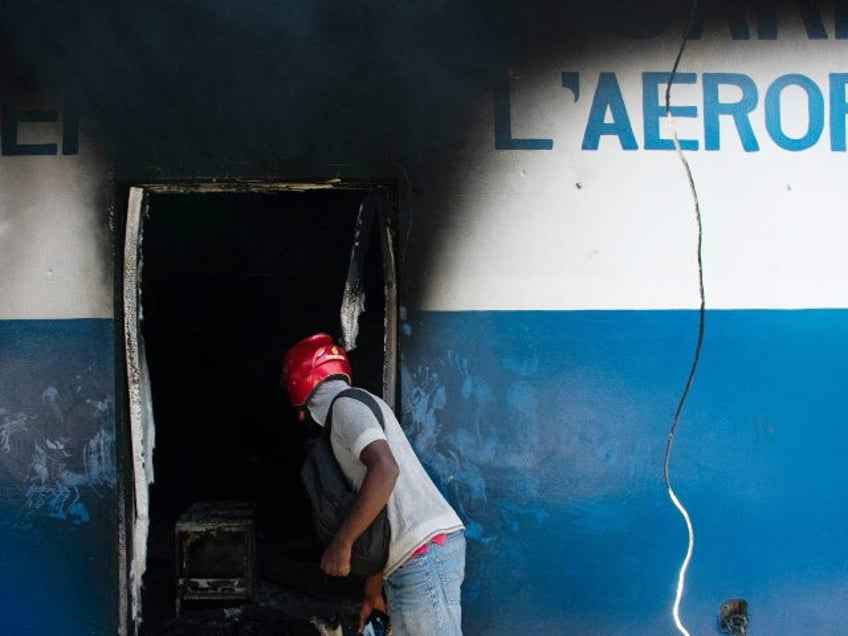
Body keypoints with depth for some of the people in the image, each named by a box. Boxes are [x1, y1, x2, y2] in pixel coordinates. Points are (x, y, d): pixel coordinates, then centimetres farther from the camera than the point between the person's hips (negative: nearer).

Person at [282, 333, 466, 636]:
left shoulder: (346, 404, -3)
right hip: (409, 557, 10)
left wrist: (341, 543, -17)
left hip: (425, 552, -10)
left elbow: (384, 469, -22)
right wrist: (373, 592, 27)